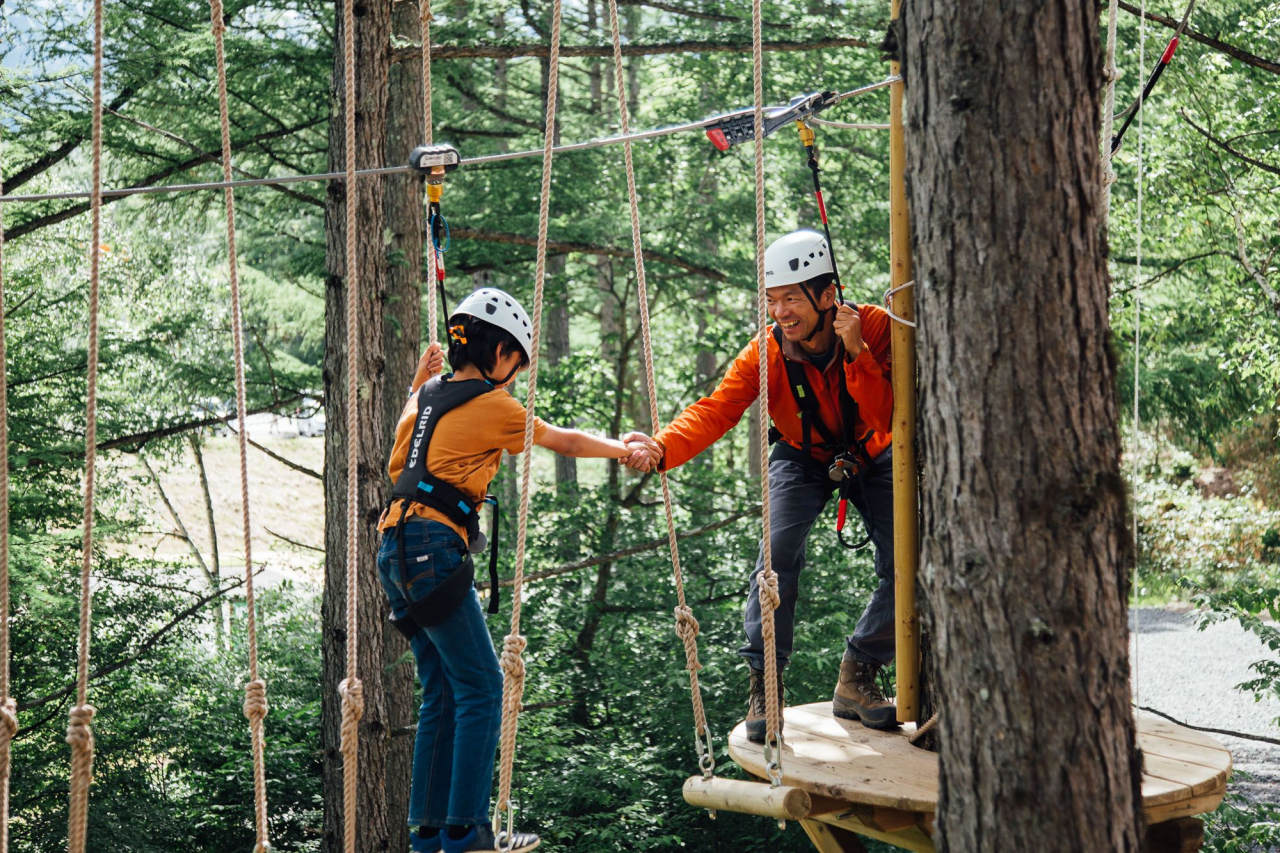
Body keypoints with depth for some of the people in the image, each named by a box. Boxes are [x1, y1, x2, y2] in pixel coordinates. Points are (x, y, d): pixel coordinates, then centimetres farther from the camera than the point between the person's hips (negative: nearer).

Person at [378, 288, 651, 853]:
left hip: (397, 551, 9)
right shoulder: (492, 406, -3)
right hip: (434, 548, -9)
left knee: (443, 691, 12)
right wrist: (623, 449, 20)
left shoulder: (429, 395, 17)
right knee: (481, 688, -5)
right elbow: (565, 442, 8)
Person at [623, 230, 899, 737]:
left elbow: (885, 418, -33)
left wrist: (855, 352, -46)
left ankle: (855, 681, 7)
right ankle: (763, 686, -11)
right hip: (803, 461, -1)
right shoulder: (765, 353, -25)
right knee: (778, 557, -23)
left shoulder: (876, 327, -28)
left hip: (870, 457, 1)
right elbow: (716, 410, -36)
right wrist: (662, 448, -54)